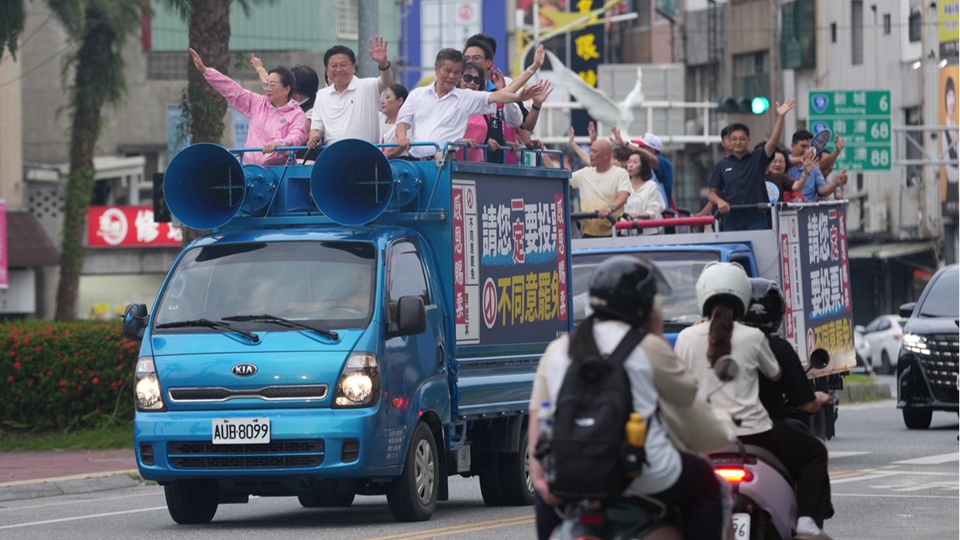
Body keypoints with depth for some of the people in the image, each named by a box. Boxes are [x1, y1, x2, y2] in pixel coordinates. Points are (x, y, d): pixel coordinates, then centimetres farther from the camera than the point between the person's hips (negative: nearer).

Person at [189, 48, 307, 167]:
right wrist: (204, 70, 12)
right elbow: (232, 90, 16)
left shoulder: (297, 115, 1)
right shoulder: (258, 103, 16)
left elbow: (296, 138, -15)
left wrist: (277, 144, -37)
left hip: (277, 169, -4)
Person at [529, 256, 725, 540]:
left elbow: (538, 418, 1)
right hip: (647, 481, -3)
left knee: (547, 496, 35)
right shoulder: (648, 347, -3)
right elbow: (686, 394, 11)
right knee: (705, 484, 24)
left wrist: (539, 476, -3)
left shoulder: (557, 350, 8)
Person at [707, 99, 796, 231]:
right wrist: (719, 201, -12)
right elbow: (712, 193, 12)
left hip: (756, 221, -2)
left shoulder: (757, 159, 5)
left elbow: (773, 142, -9)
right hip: (731, 223, 2)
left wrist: (780, 117, -21)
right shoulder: (722, 165, 10)